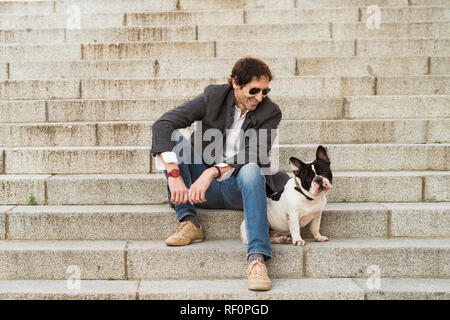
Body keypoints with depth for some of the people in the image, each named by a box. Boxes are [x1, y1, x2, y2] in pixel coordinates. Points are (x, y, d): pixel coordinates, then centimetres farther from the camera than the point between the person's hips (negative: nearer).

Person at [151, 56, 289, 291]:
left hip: (238, 188, -2)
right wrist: (174, 174, -29)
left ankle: (257, 258, -42)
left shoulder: (270, 112, -7)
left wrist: (213, 172, -37)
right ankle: (188, 222, -18)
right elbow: (162, 125, -16)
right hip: (204, 187, 2)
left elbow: (253, 155, -21)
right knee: (173, 139, -17)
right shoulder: (214, 96, -6)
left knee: (251, 169, -35)